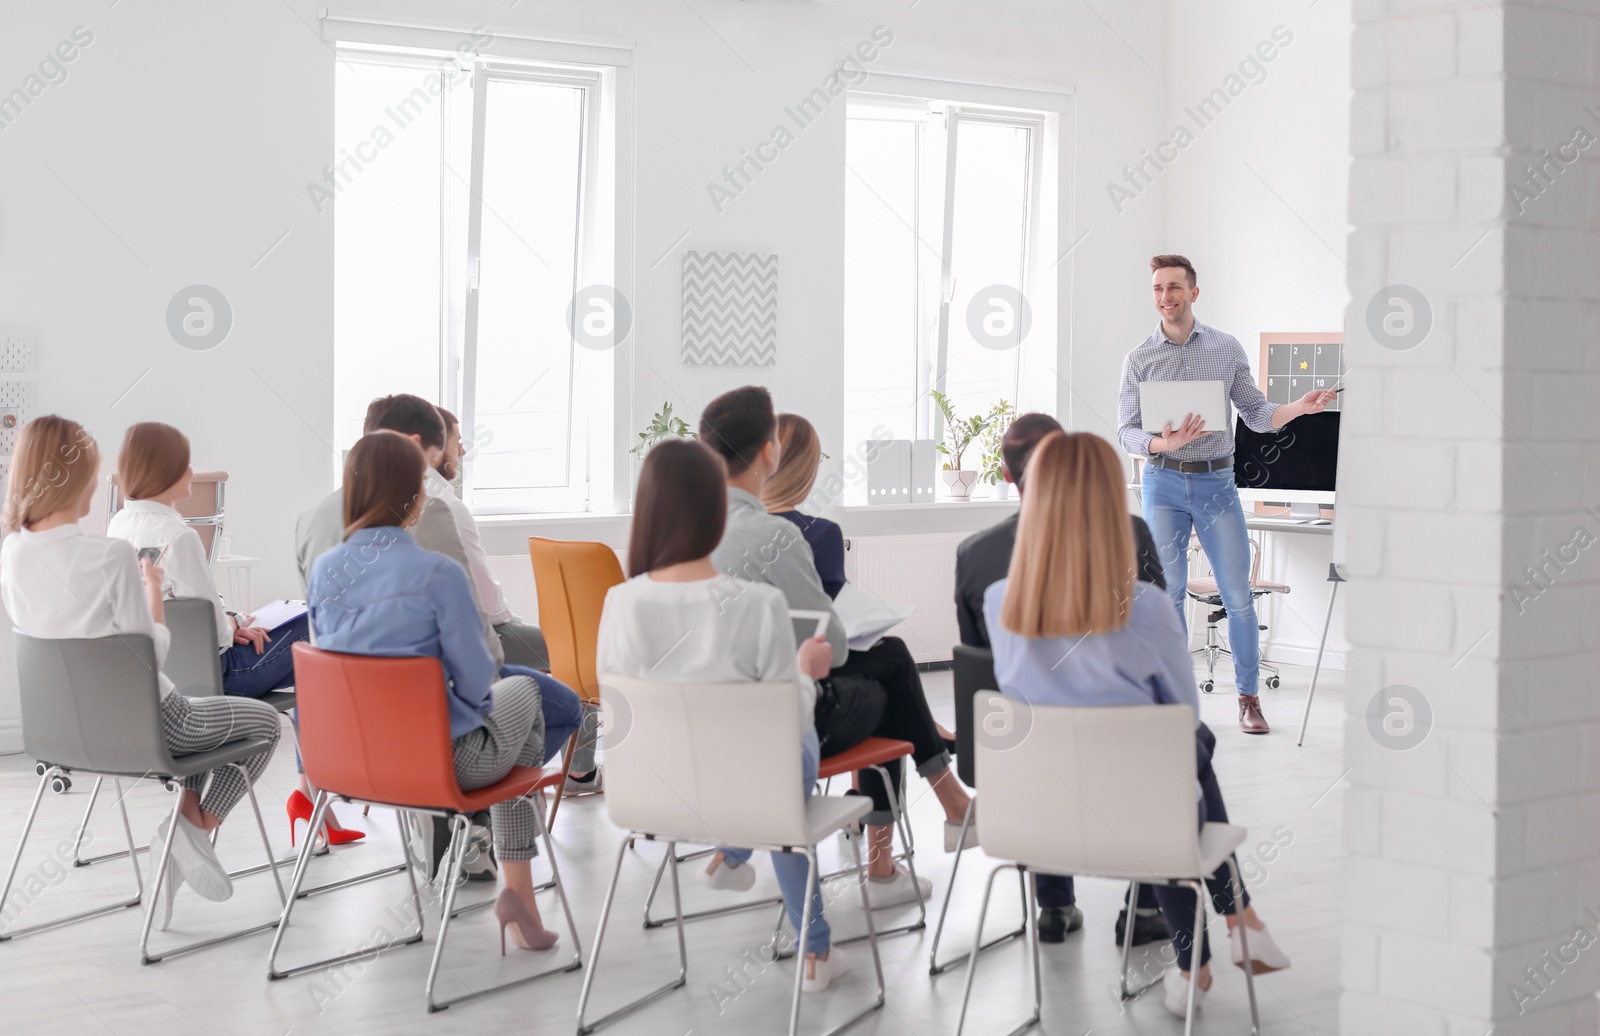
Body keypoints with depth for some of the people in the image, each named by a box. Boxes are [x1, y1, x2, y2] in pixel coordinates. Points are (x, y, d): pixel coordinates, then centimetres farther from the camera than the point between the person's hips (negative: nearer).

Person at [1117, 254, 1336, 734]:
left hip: (1217, 483, 0)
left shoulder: (1228, 349, 6)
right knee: (1167, 595, 0)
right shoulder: (1139, 360, 3)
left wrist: (1300, 407, -10)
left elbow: (1256, 413, 8)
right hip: (1164, 483, 0)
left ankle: (1249, 698, 10)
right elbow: (1126, 431, 0)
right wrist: (1163, 443, -20)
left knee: (1238, 596, -1)